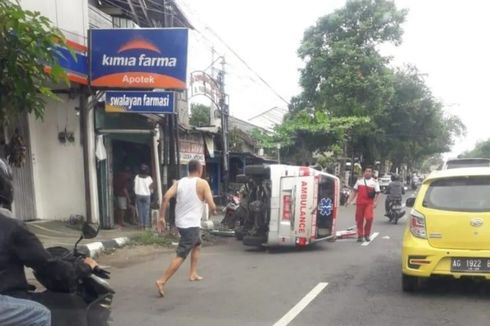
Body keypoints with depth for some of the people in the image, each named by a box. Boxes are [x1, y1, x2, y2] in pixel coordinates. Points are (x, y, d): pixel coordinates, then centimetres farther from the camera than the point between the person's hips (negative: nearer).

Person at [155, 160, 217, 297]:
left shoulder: (179, 182, 8)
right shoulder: (203, 183, -6)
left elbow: (166, 197, -6)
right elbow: (211, 206, -12)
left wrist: (162, 217, -4)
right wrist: (214, 210, 11)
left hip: (180, 222, 7)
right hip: (191, 224, -7)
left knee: (197, 244, 29)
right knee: (181, 255, -8)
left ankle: (193, 274, 30)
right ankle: (162, 281, -16)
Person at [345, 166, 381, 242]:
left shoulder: (374, 182, 6)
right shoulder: (359, 180, 13)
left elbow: (377, 193, 1)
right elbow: (354, 191, 15)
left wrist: (375, 202, -13)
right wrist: (349, 200, 7)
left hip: (369, 203, -2)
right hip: (359, 203, 2)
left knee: (369, 218, -16)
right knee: (359, 219, 4)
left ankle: (367, 234, 3)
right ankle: (360, 235, 16)